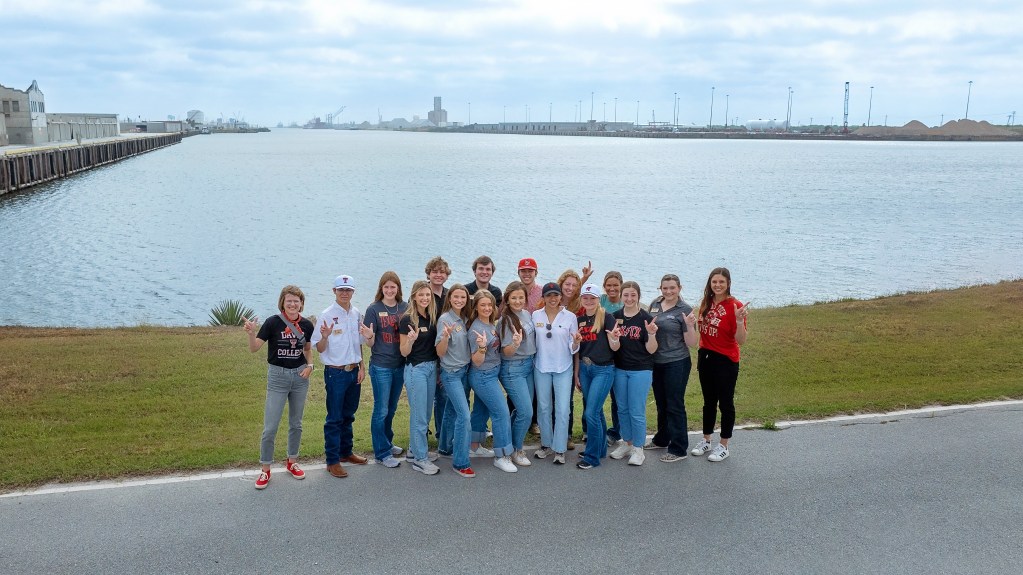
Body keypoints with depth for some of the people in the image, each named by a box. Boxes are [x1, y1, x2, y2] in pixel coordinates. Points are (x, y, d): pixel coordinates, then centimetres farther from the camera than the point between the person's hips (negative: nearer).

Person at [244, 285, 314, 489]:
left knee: (296, 424, 14)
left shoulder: (306, 325, -1)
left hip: (300, 376, 4)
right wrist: (251, 332, -35)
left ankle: (292, 462, 31)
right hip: (277, 376, -3)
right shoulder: (273, 323, -12)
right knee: (270, 427, -3)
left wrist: (310, 365, -2)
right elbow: (254, 348, -16)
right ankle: (265, 470, 11)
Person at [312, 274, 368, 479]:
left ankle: (346, 452, 30)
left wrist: (361, 367, 9)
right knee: (334, 418, 0)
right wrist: (325, 336, -31)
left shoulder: (356, 315, 6)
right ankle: (332, 461, 6)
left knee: (348, 416, 17)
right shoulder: (327, 315, -11)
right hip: (335, 372, -5)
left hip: (354, 371, 5)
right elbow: (320, 349, -10)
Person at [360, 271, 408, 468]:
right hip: (381, 367, -4)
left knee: (391, 408, 18)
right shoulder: (374, 309, -9)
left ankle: (387, 443, 34)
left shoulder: (405, 307, 1)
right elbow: (370, 343, -9)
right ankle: (382, 453, 11)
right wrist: (368, 336, -29)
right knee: (381, 410, 1)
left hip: (400, 365, 4)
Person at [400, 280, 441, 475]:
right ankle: (420, 459, 2)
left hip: (432, 367, 7)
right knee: (419, 416, -5)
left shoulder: (432, 318, 7)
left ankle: (415, 449, 27)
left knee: (425, 414, 13)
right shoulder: (407, 320, -11)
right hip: (415, 369, -7)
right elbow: (404, 352, -9)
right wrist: (411, 339, -28)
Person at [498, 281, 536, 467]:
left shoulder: (527, 314, 3)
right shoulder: (506, 320, -17)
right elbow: (506, 352, -17)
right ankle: (516, 451, 11)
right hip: (512, 369, -7)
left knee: (522, 410, 12)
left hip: (529, 365, 7)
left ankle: (511, 443, 29)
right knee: (526, 412, -8)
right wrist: (515, 344, -35)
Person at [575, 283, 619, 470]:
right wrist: (576, 374, 14)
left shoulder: (606, 318, -9)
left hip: (603, 370, -5)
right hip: (585, 369, 6)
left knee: (591, 413, -9)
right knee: (596, 411, 14)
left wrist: (615, 338, -31)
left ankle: (592, 456, 3)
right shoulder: (579, 320, 7)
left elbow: (614, 348, -9)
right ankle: (601, 448, 29)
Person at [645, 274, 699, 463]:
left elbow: (691, 344, -11)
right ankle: (661, 440, 36)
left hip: (676, 364, -6)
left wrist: (690, 326, -28)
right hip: (656, 362, 6)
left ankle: (679, 449, 10)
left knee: (675, 405, 0)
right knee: (661, 404, 19)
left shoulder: (685, 310, -11)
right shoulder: (655, 304, 4)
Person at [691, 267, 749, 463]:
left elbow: (741, 340, -17)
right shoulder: (706, 303, 3)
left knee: (725, 403, 5)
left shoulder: (734, 306, -15)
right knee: (709, 401, 17)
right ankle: (706, 441, 31)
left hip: (726, 360, -6)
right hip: (706, 357, 6)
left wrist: (739, 320, -32)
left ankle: (723, 446, 18)